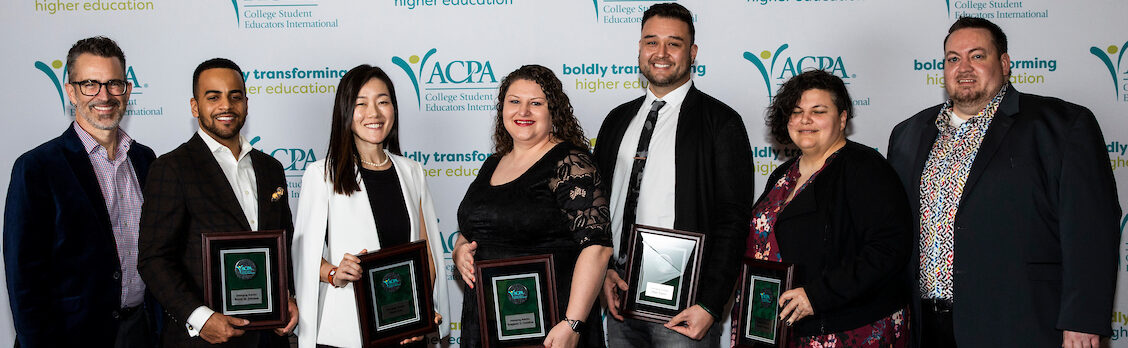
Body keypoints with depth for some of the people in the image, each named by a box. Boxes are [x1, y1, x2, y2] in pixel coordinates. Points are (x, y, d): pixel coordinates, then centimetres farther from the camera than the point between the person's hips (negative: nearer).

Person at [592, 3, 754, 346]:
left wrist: (710, 306, -15)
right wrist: (601, 270, -1)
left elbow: (732, 220, -10)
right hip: (618, 295, 5)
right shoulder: (618, 119, 11)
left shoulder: (720, 123, -5)